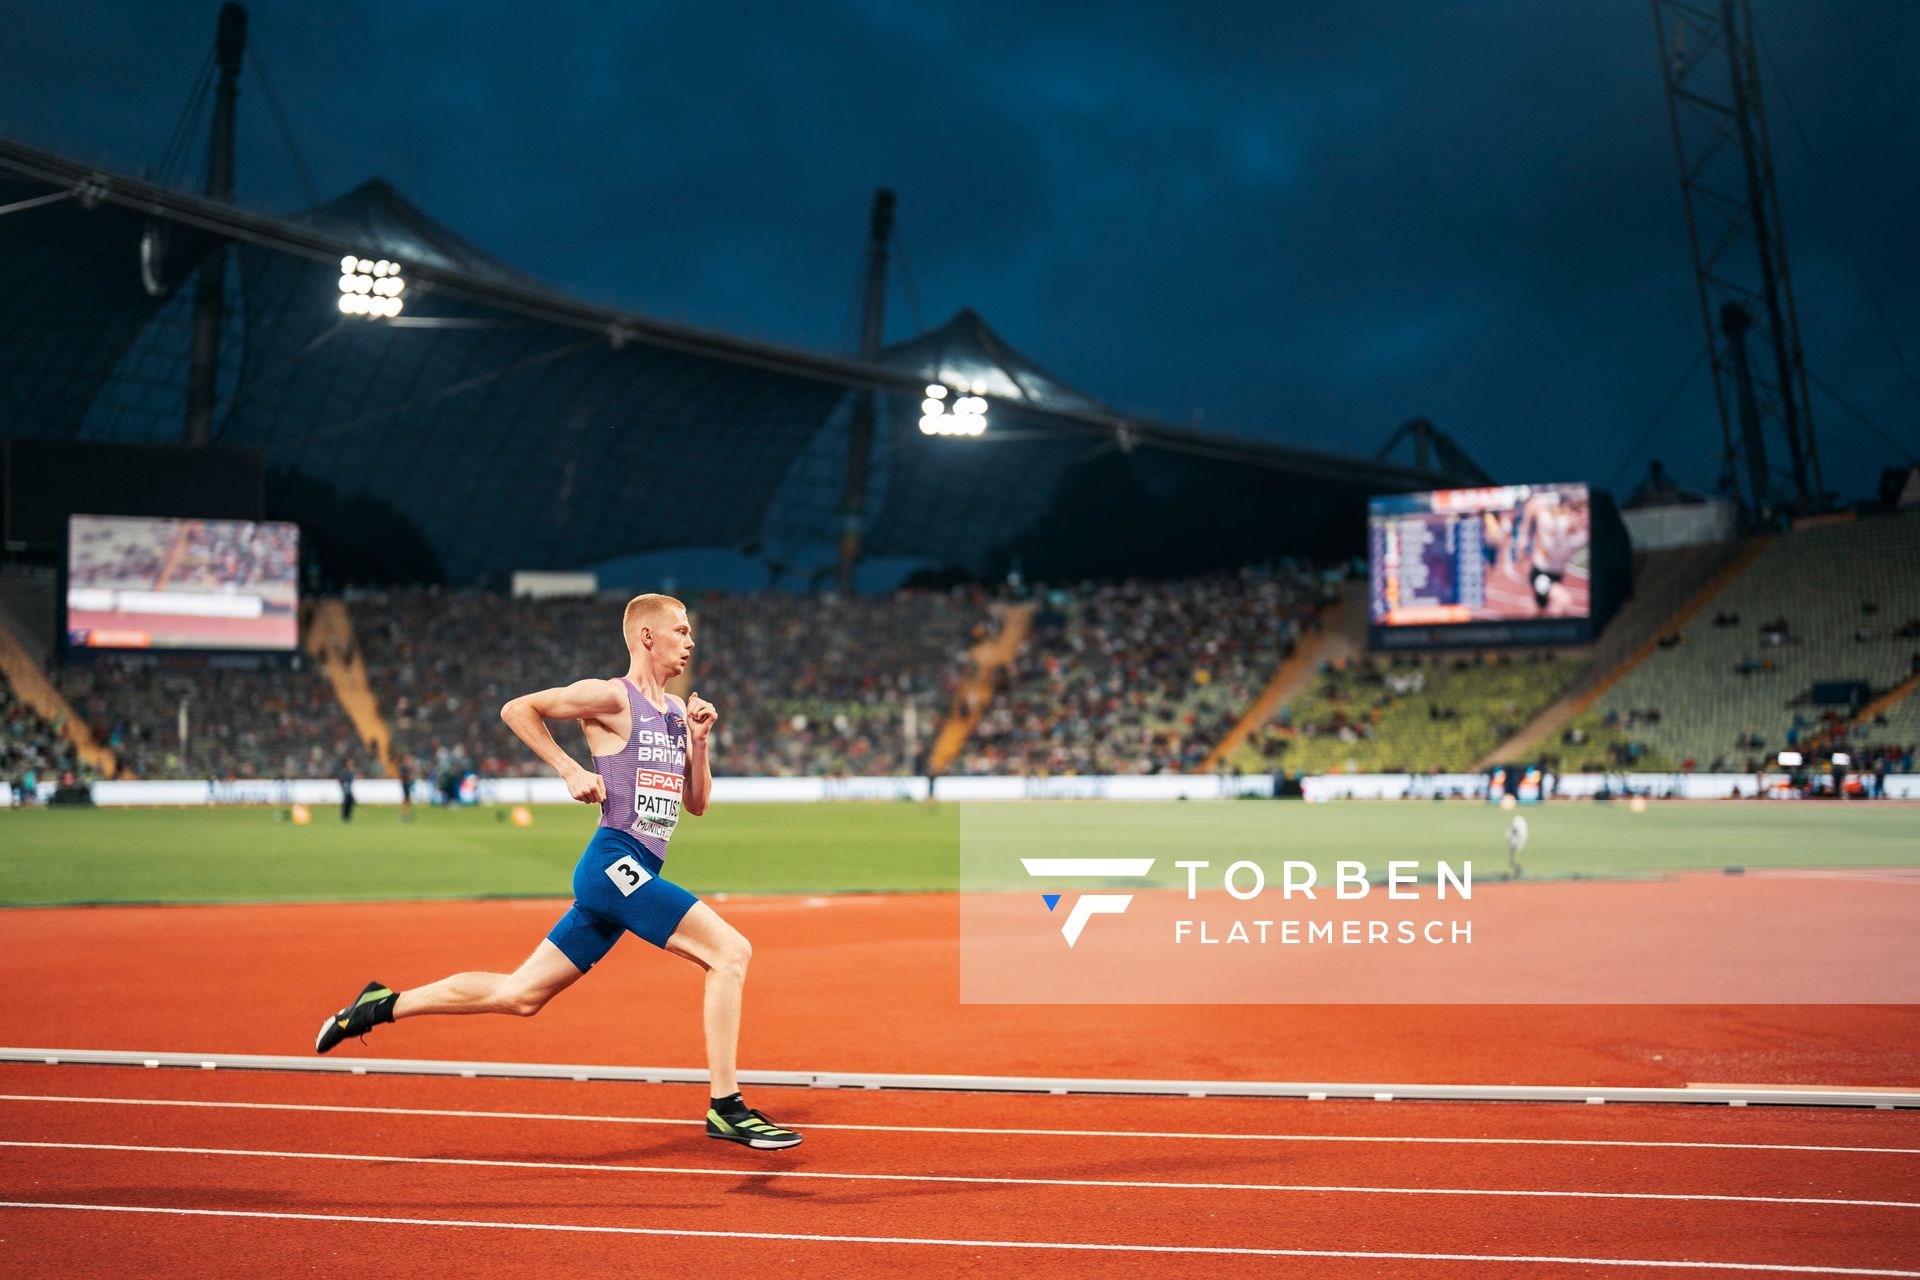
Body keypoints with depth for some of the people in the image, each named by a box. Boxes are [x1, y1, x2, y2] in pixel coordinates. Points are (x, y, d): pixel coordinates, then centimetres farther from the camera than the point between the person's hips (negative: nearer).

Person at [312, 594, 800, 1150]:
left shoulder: (677, 710, 18)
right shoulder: (611, 697, -6)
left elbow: (696, 803, 20)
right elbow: (516, 709, -4)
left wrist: (698, 740, 5)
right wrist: (570, 770, -8)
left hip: (634, 875, 9)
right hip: (616, 860, -9)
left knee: (520, 995, 10)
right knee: (731, 950, -17)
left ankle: (383, 1004, 21)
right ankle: (726, 1108, -15)